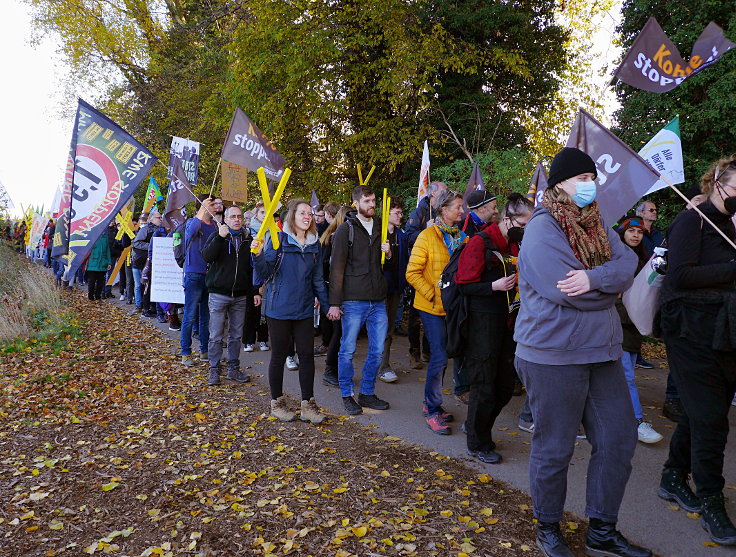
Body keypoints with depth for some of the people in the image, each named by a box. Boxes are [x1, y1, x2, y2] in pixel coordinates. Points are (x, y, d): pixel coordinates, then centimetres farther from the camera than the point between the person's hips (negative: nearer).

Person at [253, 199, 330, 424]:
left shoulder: (314, 244, 8)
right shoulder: (278, 239, -6)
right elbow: (265, 274, -10)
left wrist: (325, 302, 8)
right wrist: (259, 255, -27)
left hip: (304, 309, 4)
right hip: (279, 308, -4)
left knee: (307, 354, 4)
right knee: (279, 355, 8)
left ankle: (308, 405, 15)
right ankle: (277, 403, 24)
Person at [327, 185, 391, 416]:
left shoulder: (380, 227, 14)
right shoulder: (346, 230, -3)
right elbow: (337, 268, -6)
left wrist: (388, 253, -1)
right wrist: (334, 303, -11)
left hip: (378, 301, 5)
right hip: (353, 301, -5)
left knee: (377, 351, 9)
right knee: (347, 350, 3)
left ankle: (367, 393, 24)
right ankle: (347, 395, 18)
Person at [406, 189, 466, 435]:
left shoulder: (460, 236, 8)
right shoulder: (428, 236, -9)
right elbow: (413, 273, -12)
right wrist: (433, 294, -17)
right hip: (432, 307, -6)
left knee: (442, 356, 13)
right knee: (439, 358, -7)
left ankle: (431, 405, 27)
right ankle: (432, 412, 6)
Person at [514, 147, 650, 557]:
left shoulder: (597, 224, 12)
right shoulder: (543, 229, -12)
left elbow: (627, 264, -3)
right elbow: (564, 290, -23)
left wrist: (595, 279, -24)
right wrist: (613, 283, -6)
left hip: (602, 351, 8)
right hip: (554, 354, -8)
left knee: (619, 439, 12)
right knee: (554, 448, 6)